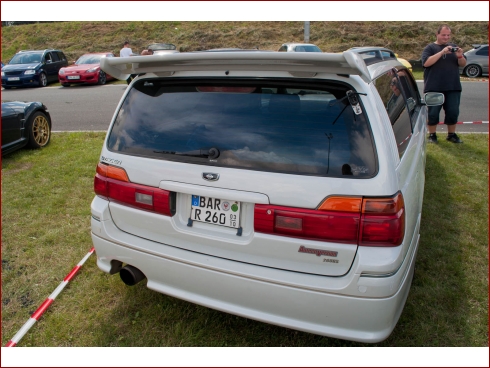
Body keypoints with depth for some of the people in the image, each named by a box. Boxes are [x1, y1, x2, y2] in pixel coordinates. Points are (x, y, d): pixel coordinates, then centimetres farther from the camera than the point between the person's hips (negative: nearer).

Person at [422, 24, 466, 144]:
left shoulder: (454, 47, 16)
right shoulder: (430, 48, 4)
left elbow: (463, 64, 11)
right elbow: (426, 62, -14)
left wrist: (460, 56, -11)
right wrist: (442, 52, -21)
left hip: (453, 87, 4)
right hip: (434, 88, -4)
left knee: (453, 112, 4)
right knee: (433, 113, 1)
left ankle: (452, 134, 16)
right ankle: (432, 135, 13)